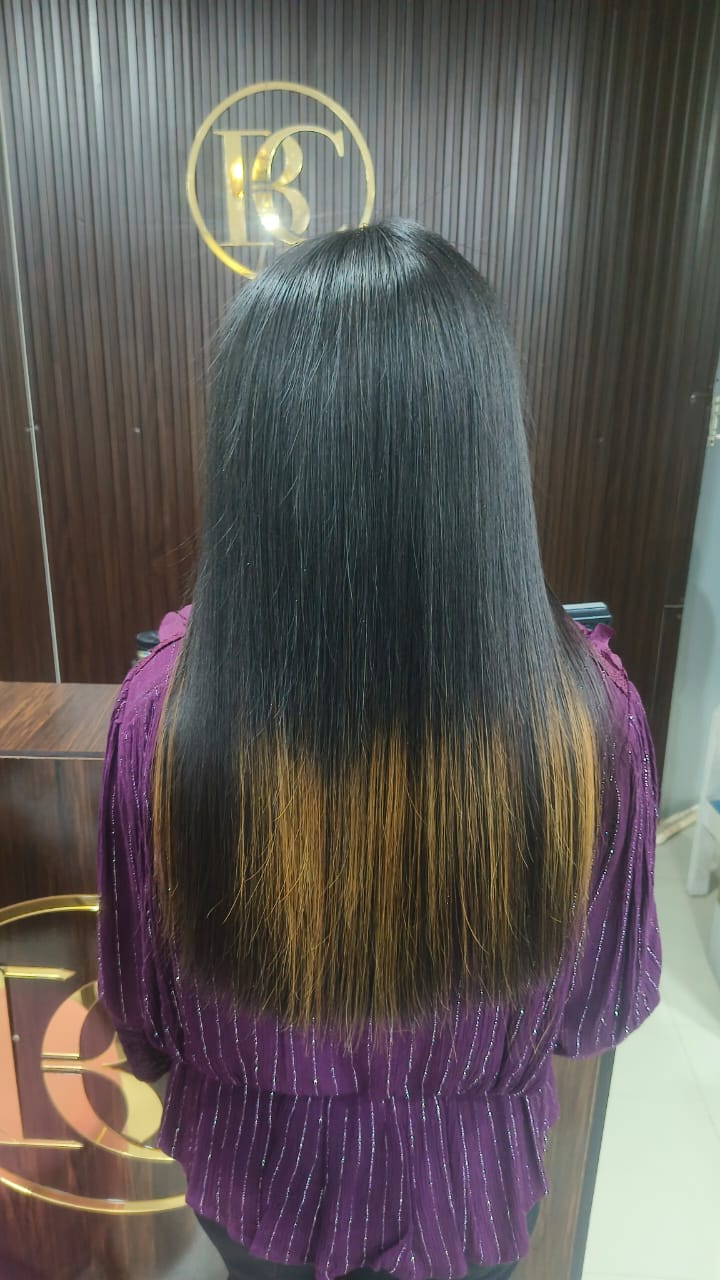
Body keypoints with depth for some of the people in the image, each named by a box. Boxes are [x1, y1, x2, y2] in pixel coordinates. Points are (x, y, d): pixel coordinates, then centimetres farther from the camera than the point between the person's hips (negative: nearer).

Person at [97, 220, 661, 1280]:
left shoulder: (164, 711, -32)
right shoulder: (590, 713, -31)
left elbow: (143, 1015, -14)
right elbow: (603, 1006, -13)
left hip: (254, 1173, 1)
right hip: (467, 1186, 1)